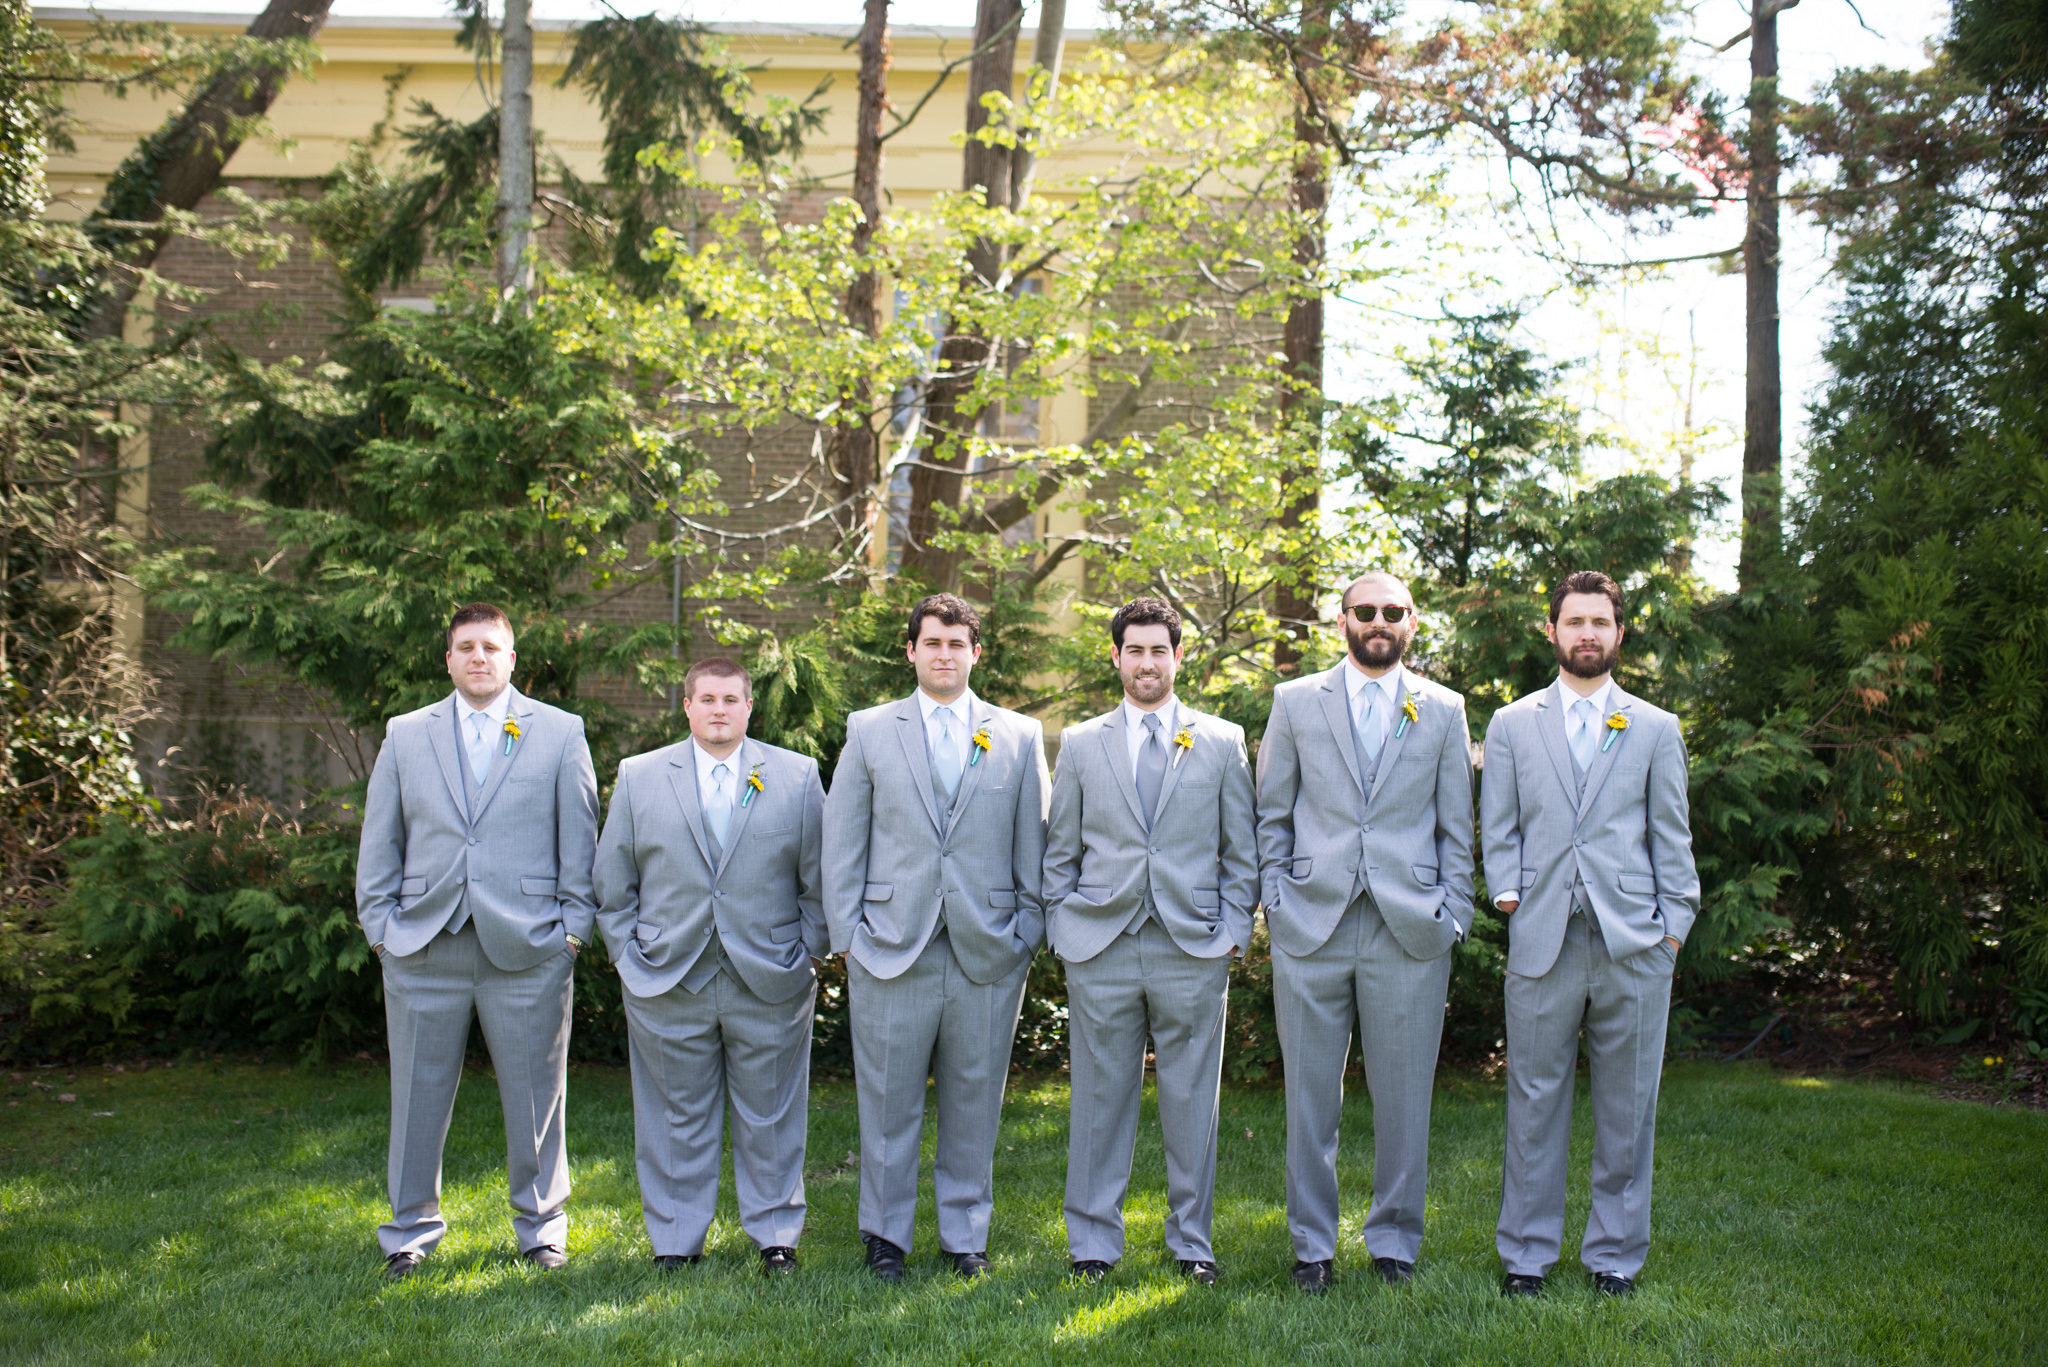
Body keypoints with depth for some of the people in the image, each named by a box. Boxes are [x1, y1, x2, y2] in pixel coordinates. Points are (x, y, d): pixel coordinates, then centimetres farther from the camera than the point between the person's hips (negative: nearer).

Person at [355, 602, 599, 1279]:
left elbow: (580, 836, 4)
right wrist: (379, 924, 3)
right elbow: (379, 839, 11)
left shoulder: (560, 733, 5)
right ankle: (411, 1229, 23)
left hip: (527, 946, -1)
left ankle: (541, 1224, 23)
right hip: (422, 947, 2)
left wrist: (573, 926, -2)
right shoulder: (405, 735, 11)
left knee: (536, 1096, 7)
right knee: (417, 1095, 8)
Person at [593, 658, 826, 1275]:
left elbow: (819, 876, 6)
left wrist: (804, 953, 1)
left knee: (770, 1119, 7)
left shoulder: (797, 776, 5)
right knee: (676, 1120, 8)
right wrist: (631, 955, 2)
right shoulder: (639, 776, 6)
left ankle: (776, 1237, 22)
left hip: (770, 985, 0)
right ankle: (674, 1242, 21)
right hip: (667, 985, 1)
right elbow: (612, 882, 9)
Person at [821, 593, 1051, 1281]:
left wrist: (1029, 930, 3)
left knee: (974, 1102, 8)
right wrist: (845, 932, 0)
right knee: (888, 1101, 5)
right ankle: (885, 1234, 19)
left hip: (988, 952, 1)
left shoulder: (1020, 737, 9)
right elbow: (842, 838, 6)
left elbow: (1032, 843, 8)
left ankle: (966, 1235, 22)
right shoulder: (869, 731, 8)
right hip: (891, 946, 0)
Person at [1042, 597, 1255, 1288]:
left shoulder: (1222, 741, 8)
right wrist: (1062, 928, 3)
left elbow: (1242, 850, 9)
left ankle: (1191, 1242, 19)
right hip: (1100, 951, 0)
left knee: (1191, 1101, 5)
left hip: (1193, 949, 0)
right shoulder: (1081, 744, 10)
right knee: (1100, 1099, 5)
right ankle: (1093, 1243, 16)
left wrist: (1232, 932, 1)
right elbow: (1059, 851, 12)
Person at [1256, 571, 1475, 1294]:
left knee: (1404, 1097, 5)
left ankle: (1394, 1240, 21)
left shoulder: (1443, 711, 9)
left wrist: (1452, 914, 1)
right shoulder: (1295, 702, 9)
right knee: (1310, 1097, 5)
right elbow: (1271, 813, 10)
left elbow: (1457, 825, 10)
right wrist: (1276, 901, 1)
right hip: (1310, 929, 0)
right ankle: (1312, 1244, 17)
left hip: (1409, 931, 0)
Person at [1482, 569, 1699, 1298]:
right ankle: (1526, 1253, 14)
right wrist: (1510, 896, -3)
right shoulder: (1512, 725, 13)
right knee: (1535, 1102, 3)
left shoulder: (1657, 730, 12)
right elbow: (1498, 828, 11)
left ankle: (1615, 1256, 17)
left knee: (1627, 1106, 5)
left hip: (1633, 944, 0)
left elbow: (1671, 837, 9)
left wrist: (1673, 924, 1)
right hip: (1543, 940, 0)